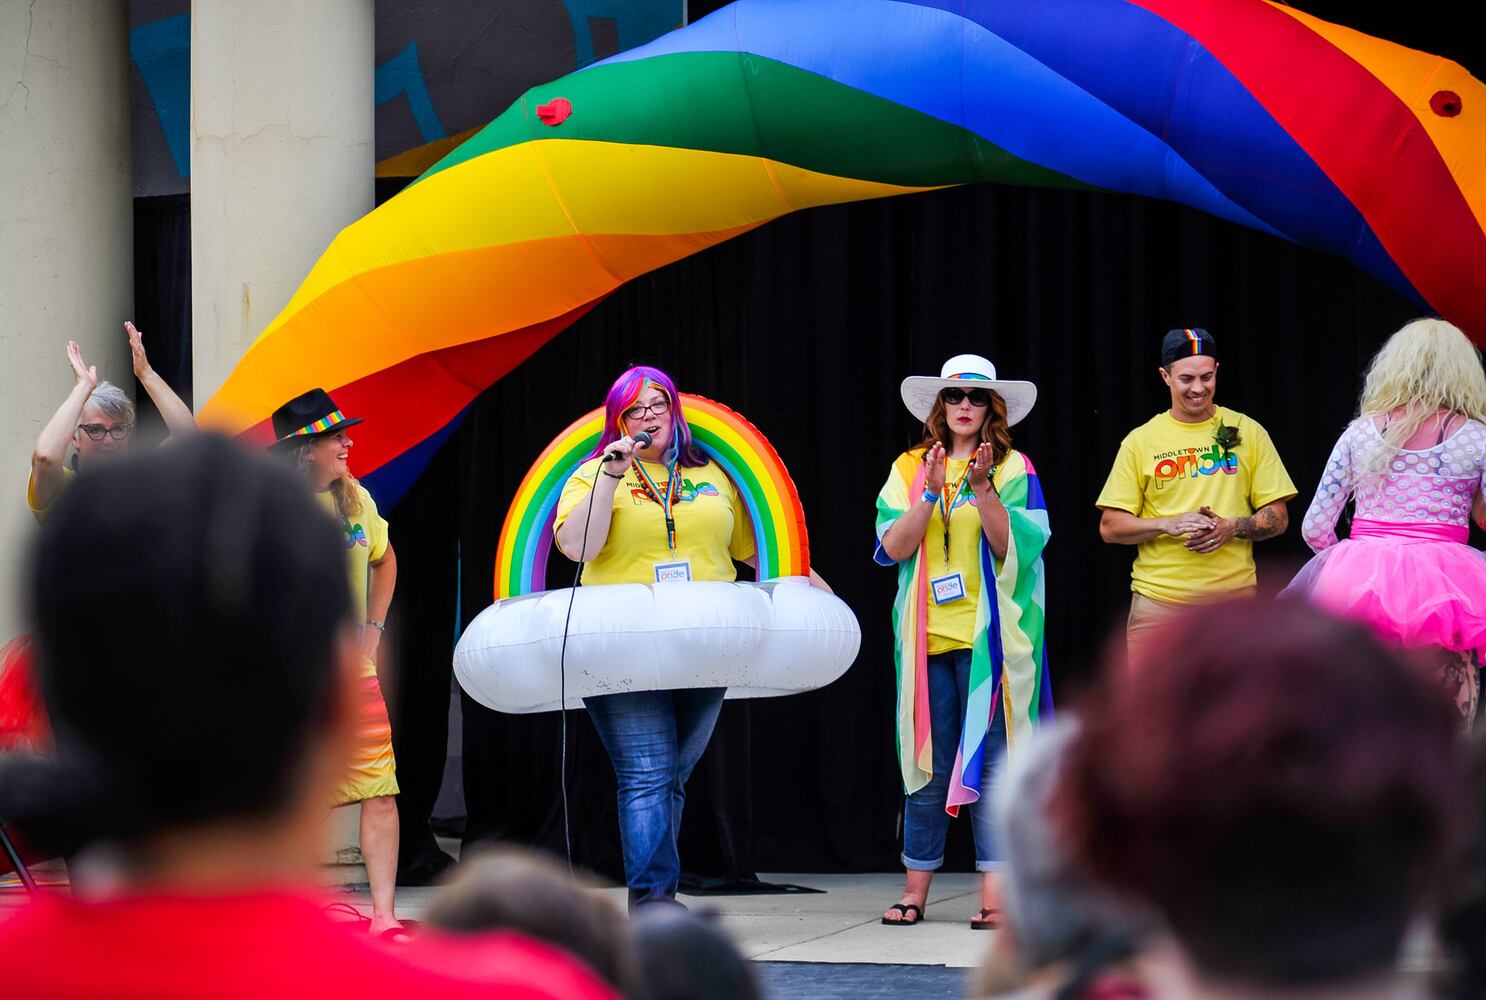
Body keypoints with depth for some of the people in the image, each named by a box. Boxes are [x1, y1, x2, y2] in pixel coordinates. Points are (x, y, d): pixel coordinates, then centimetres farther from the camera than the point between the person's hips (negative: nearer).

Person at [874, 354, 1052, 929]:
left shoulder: (1013, 468, 5)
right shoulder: (910, 470, 11)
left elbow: (1016, 547, -6)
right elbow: (891, 548, -1)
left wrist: (983, 489, -18)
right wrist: (931, 495, -13)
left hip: (990, 637, -2)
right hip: (927, 638, 2)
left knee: (991, 760, -5)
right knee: (927, 761, 3)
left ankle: (995, 892, -4)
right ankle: (916, 888, 8)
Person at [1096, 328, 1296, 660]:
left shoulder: (1247, 432, 8)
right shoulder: (1141, 441, 7)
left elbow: (1278, 518, 9)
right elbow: (1110, 527, 5)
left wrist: (1232, 527, -11)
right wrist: (1168, 525, -12)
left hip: (1233, 597, 0)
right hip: (1159, 598, 0)